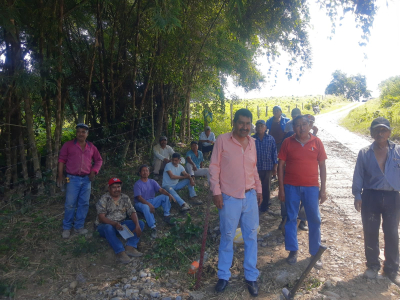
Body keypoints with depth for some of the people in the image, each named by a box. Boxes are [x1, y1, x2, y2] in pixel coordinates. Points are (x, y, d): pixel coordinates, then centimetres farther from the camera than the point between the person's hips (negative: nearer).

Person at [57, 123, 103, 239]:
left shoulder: (91, 147, 10)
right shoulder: (68, 145, 2)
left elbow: (99, 160, 16)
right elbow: (61, 160, 2)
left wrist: (94, 171, 2)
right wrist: (60, 175, -3)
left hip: (86, 179, 3)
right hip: (73, 179, -3)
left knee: (84, 204, 7)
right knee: (70, 204, -1)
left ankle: (79, 226, 21)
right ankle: (66, 228, 14)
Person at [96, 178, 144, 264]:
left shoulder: (125, 198, 4)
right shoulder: (104, 199, -10)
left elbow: (132, 212, -3)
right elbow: (101, 218, -19)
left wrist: (137, 225, -21)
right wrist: (115, 224, -35)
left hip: (121, 224, 5)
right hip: (105, 225, -5)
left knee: (141, 223, -13)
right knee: (108, 228, -40)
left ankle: (130, 247, -30)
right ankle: (120, 252, -44)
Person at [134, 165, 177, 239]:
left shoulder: (152, 182, 5)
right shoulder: (137, 184, -10)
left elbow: (161, 189, -7)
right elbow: (139, 198, -21)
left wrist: (169, 194, -28)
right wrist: (149, 204, -36)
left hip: (152, 201, 6)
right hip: (141, 203, -6)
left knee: (165, 197, -12)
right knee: (145, 207, -41)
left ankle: (166, 216, -12)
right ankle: (153, 227, -42)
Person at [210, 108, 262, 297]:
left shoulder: (252, 142, 7)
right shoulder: (222, 140, -9)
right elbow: (214, 167, -8)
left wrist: (259, 189, 15)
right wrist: (216, 191, -12)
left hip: (250, 196, 5)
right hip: (229, 197, -4)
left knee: (251, 236, 11)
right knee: (227, 237, 9)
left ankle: (251, 277, 27)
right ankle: (223, 276, 27)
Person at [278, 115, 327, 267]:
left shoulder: (316, 142, 2)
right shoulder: (288, 142, -1)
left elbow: (322, 166, 5)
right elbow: (281, 165, 0)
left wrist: (323, 189, 1)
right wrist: (281, 189, -3)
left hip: (311, 187, 1)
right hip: (291, 186, 0)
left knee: (314, 220, 8)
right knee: (291, 218, 8)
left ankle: (315, 253, 24)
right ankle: (293, 251, 23)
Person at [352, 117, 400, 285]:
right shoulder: (364, 153, 0)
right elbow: (358, 175, 2)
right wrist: (357, 196, -4)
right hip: (370, 197, 0)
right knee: (370, 232, 9)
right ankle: (373, 265, 27)